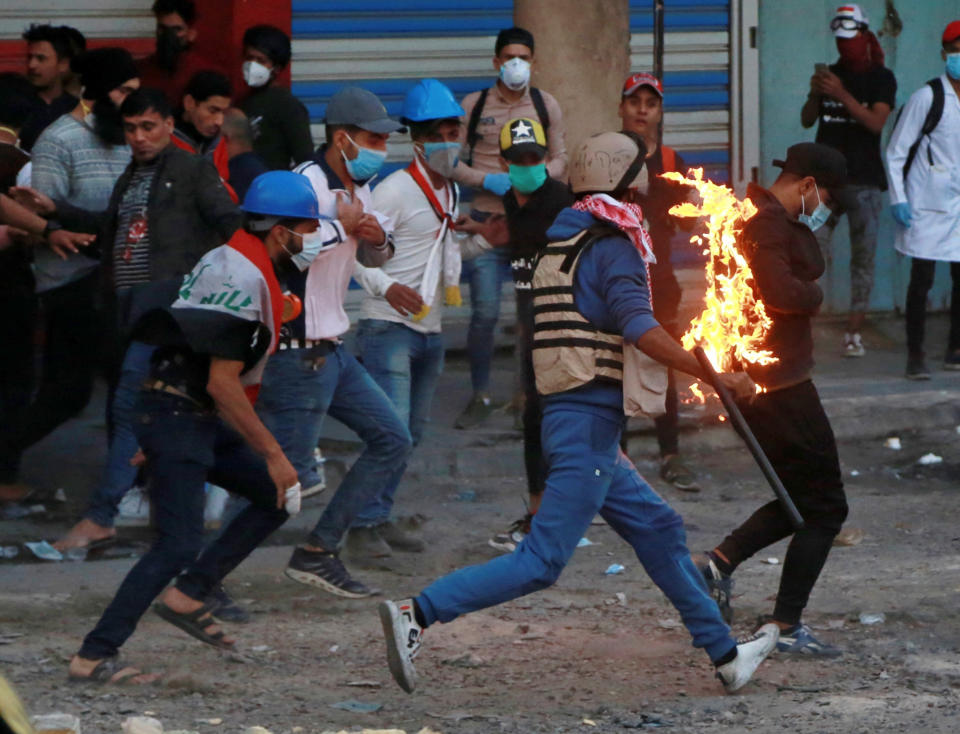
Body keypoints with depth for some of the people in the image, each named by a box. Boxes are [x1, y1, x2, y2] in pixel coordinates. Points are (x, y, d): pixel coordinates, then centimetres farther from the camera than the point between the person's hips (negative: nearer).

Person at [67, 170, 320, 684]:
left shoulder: (225, 259, 12)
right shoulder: (247, 281, -19)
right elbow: (222, 383, -22)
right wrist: (272, 454, -17)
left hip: (199, 421, 10)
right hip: (178, 421, -10)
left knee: (278, 497, 11)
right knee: (178, 545, -14)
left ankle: (187, 597, 11)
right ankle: (93, 657, -12)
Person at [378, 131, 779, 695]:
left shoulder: (561, 246, 16)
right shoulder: (614, 247, -11)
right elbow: (640, 330, -25)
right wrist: (715, 377, -23)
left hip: (568, 417, 10)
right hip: (592, 422, -10)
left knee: (659, 530, 17)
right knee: (543, 561, -12)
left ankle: (725, 655, 24)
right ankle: (417, 614, -18)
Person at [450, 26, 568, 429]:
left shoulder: (545, 105, 8)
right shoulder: (473, 105, 2)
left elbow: (560, 158, 12)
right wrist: (487, 180, -13)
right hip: (488, 220, -2)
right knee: (485, 312, -6)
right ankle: (480, 396, 7)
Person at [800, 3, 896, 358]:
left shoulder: (881, 78, 1)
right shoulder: (831, 73, 12)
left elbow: (876, 122, -13)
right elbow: (807, 120, 9)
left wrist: (842, 95, -22)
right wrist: (815, 94, -11)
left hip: (863, 182, -3)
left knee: (863, 258, -2)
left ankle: (854, 333, 1)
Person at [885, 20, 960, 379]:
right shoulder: (928, 97, -8)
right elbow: (896, 151, -4)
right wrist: (898, 198, -11)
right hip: (927, 205, -5)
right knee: (921, 279, -4)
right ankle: (915, 355, 3)